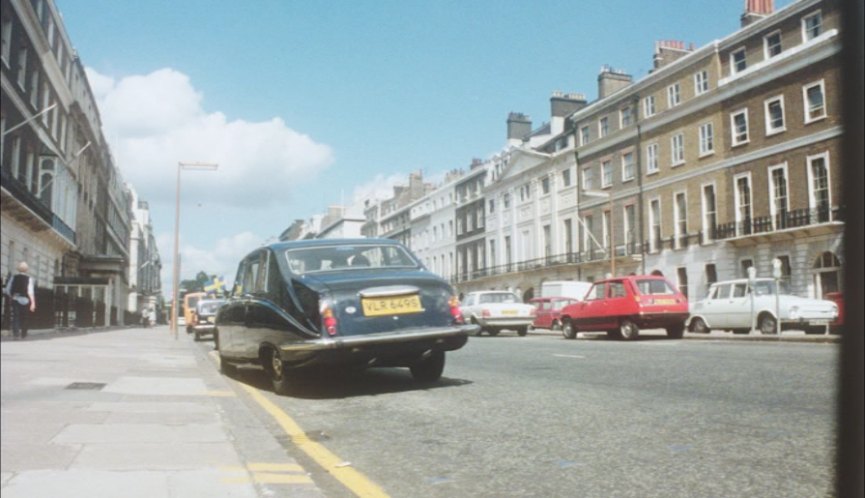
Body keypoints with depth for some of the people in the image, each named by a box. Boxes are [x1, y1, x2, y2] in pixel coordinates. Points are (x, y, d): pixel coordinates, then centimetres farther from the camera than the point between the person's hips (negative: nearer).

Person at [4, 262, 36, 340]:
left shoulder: (14, 277, 3)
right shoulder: (29, 278, -4)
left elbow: (7, 290, 3)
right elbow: (30, 291, -13)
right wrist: (33, 302, -16)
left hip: (15, 300, 1)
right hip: (25, 300, -1)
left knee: (15, 318, -3)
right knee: (24, 318, 12)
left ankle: (15, 334, -18)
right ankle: (23, 334, 21)